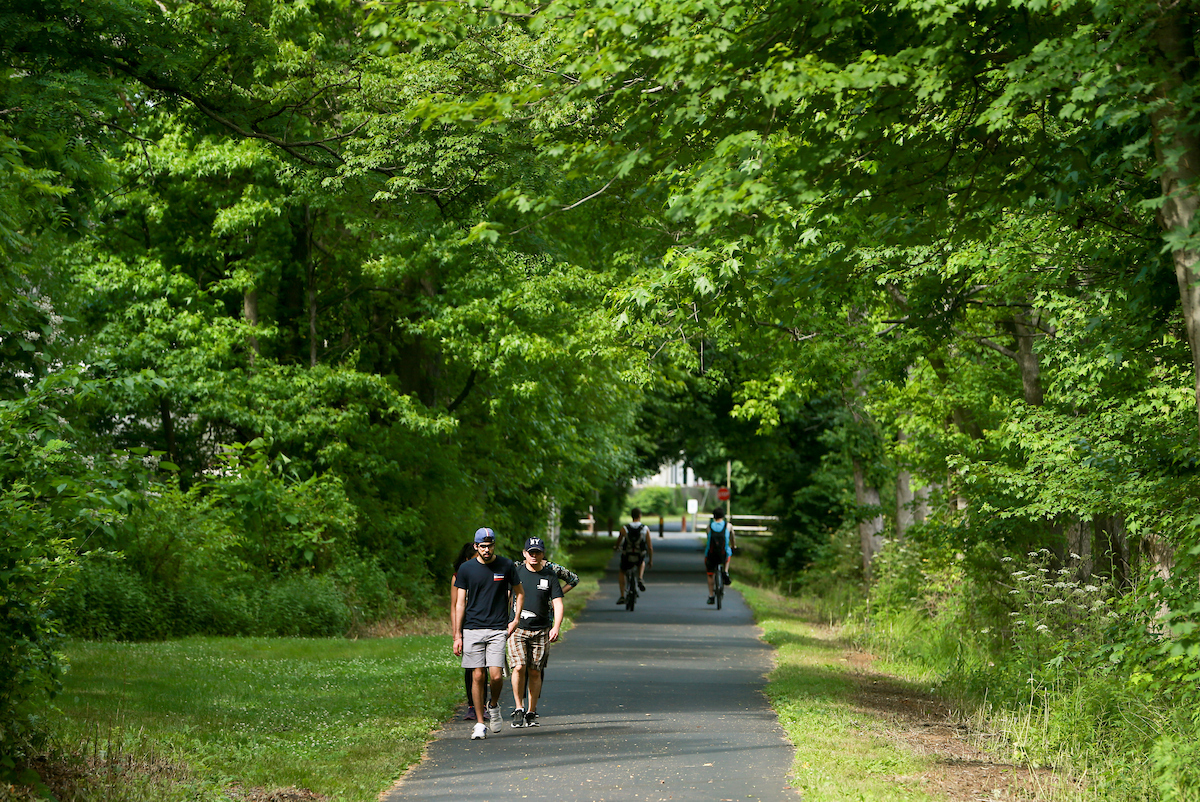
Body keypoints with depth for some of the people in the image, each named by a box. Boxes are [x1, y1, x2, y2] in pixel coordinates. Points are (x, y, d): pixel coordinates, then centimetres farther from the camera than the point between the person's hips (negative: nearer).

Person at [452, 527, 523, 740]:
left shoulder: (506, 566, 3)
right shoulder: (466, 569, 3)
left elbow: (519, 593, 17)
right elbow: (459, 603, 6)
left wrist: (515, 620, 5)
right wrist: (457, 636, 1)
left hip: (498, 630, -1)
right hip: (472, 629, 1)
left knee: (496, 675, -11)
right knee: (478, 676, -1)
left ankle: (494, 706, 20)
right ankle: (480, 723, 9)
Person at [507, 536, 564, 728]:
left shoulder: (549, 576, 3)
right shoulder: (516, 573, 3)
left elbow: (558, 604, -1)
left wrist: (556, 627, -15)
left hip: (541, 631, 1)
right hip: (517, 628, -1)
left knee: (535, 672, 4)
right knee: (519, 667, -16)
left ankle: (531, 713, 15)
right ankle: (519, 709, -2)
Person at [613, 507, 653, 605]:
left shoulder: (624, 528, -10)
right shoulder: (645, 529, -10)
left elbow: (619, 541, 9)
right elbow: (650, 547, -6)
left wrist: (616, 547, 33)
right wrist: (651, 560, 10)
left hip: (627, 557, 0)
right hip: (639, 558, 0)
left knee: (621, 572, 29)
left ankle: (622, 596, 19)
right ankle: (640, 579, 14)